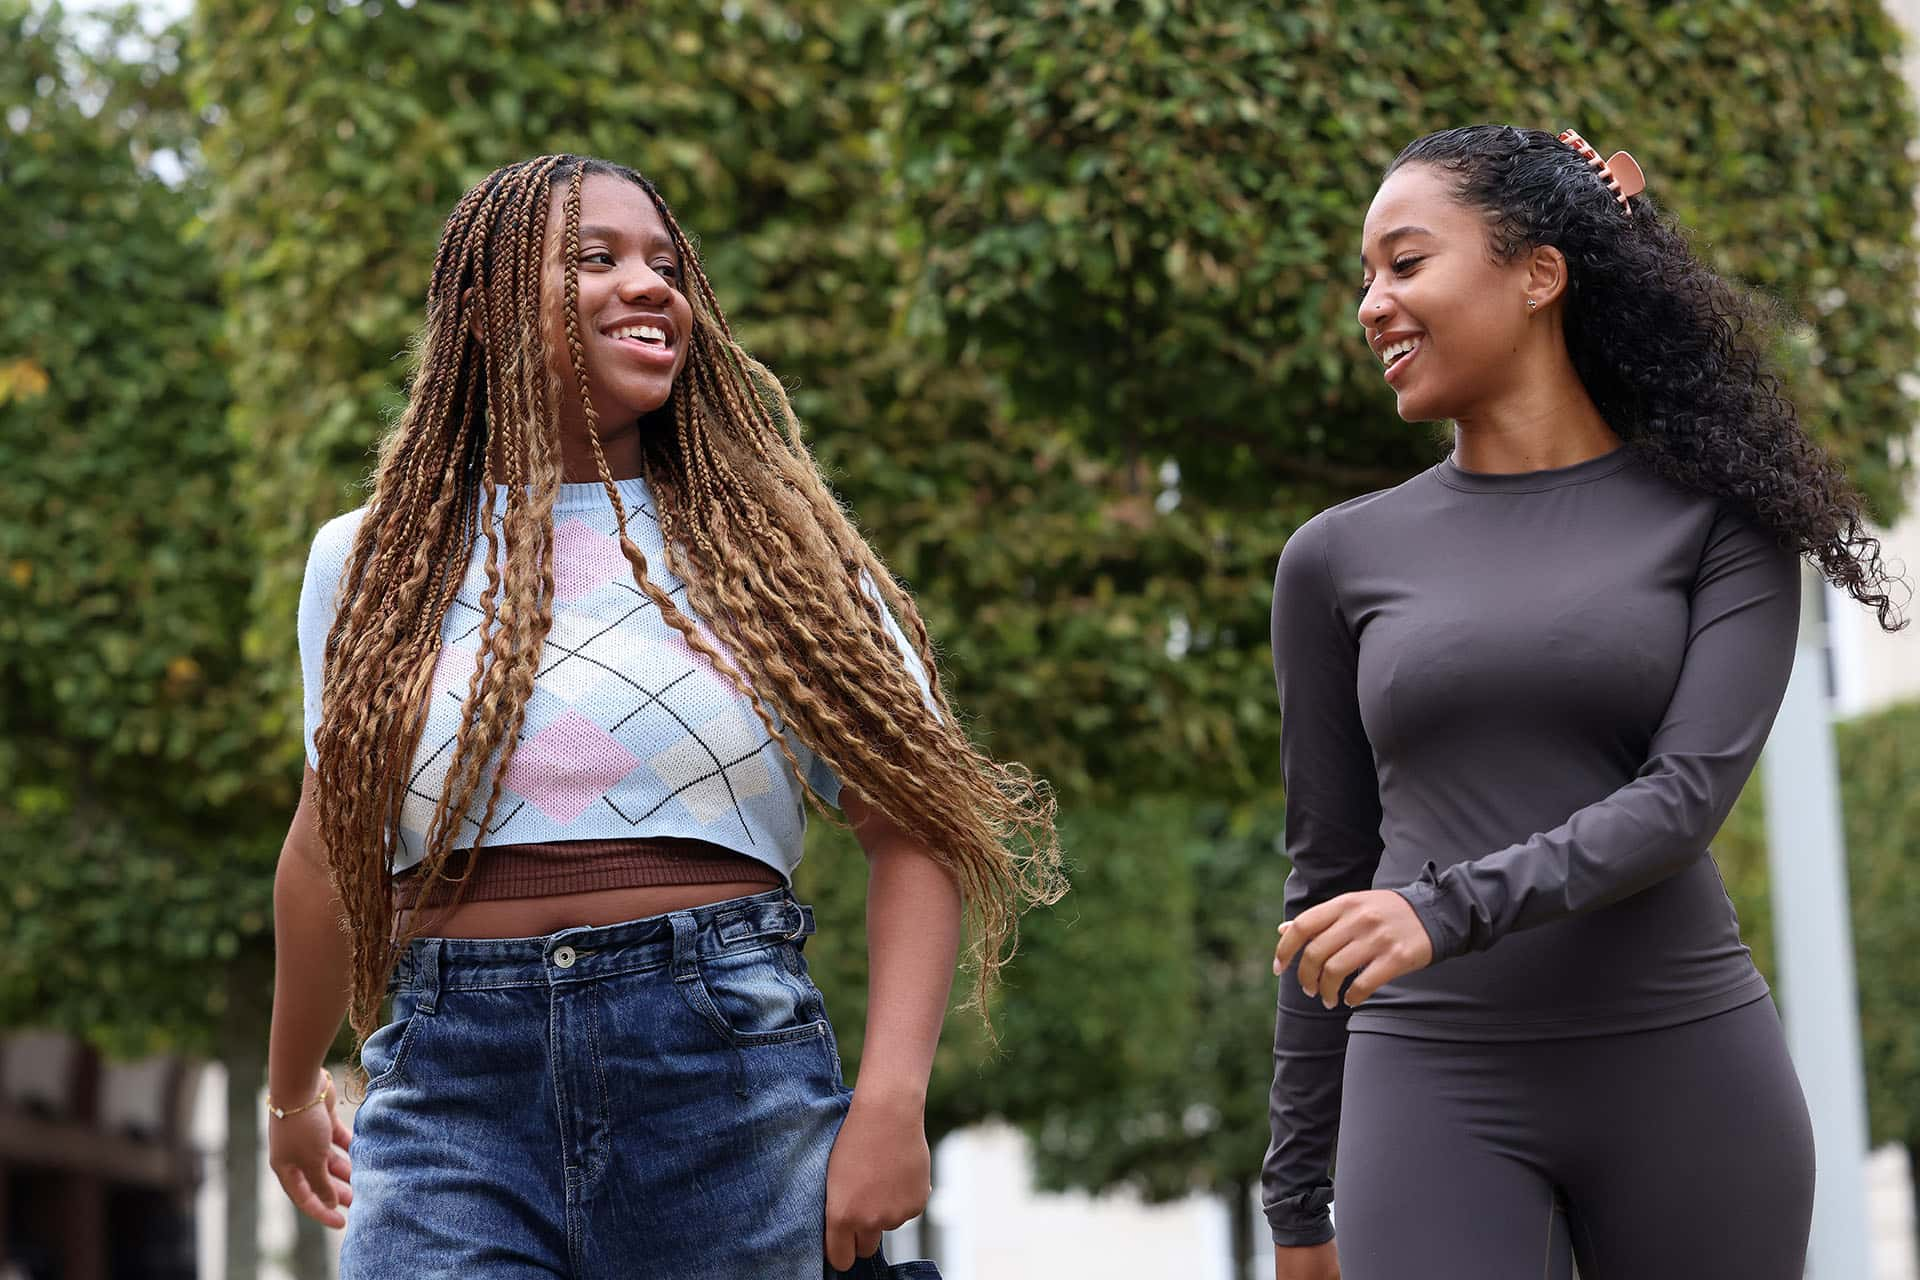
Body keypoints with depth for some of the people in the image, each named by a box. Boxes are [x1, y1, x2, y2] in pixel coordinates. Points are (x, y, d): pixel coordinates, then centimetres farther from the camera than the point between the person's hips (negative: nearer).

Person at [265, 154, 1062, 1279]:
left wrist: (891, 1102, -13)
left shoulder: (772, 549, 6)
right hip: (454, 1092, 1)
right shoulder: (372, 566, 11)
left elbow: (914, 826, -1)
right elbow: (331, 852, 22)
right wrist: (293, 1093, 32)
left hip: (731, 1074, 0)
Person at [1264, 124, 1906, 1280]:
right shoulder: (1340, 559, 8)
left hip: (1686, 1068, 0)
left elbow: (1689, 795, -9)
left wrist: (1451, 909, -25)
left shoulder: (1717, 515, 3)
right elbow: (1330, 876, 12)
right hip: (1435, 1087, 1)